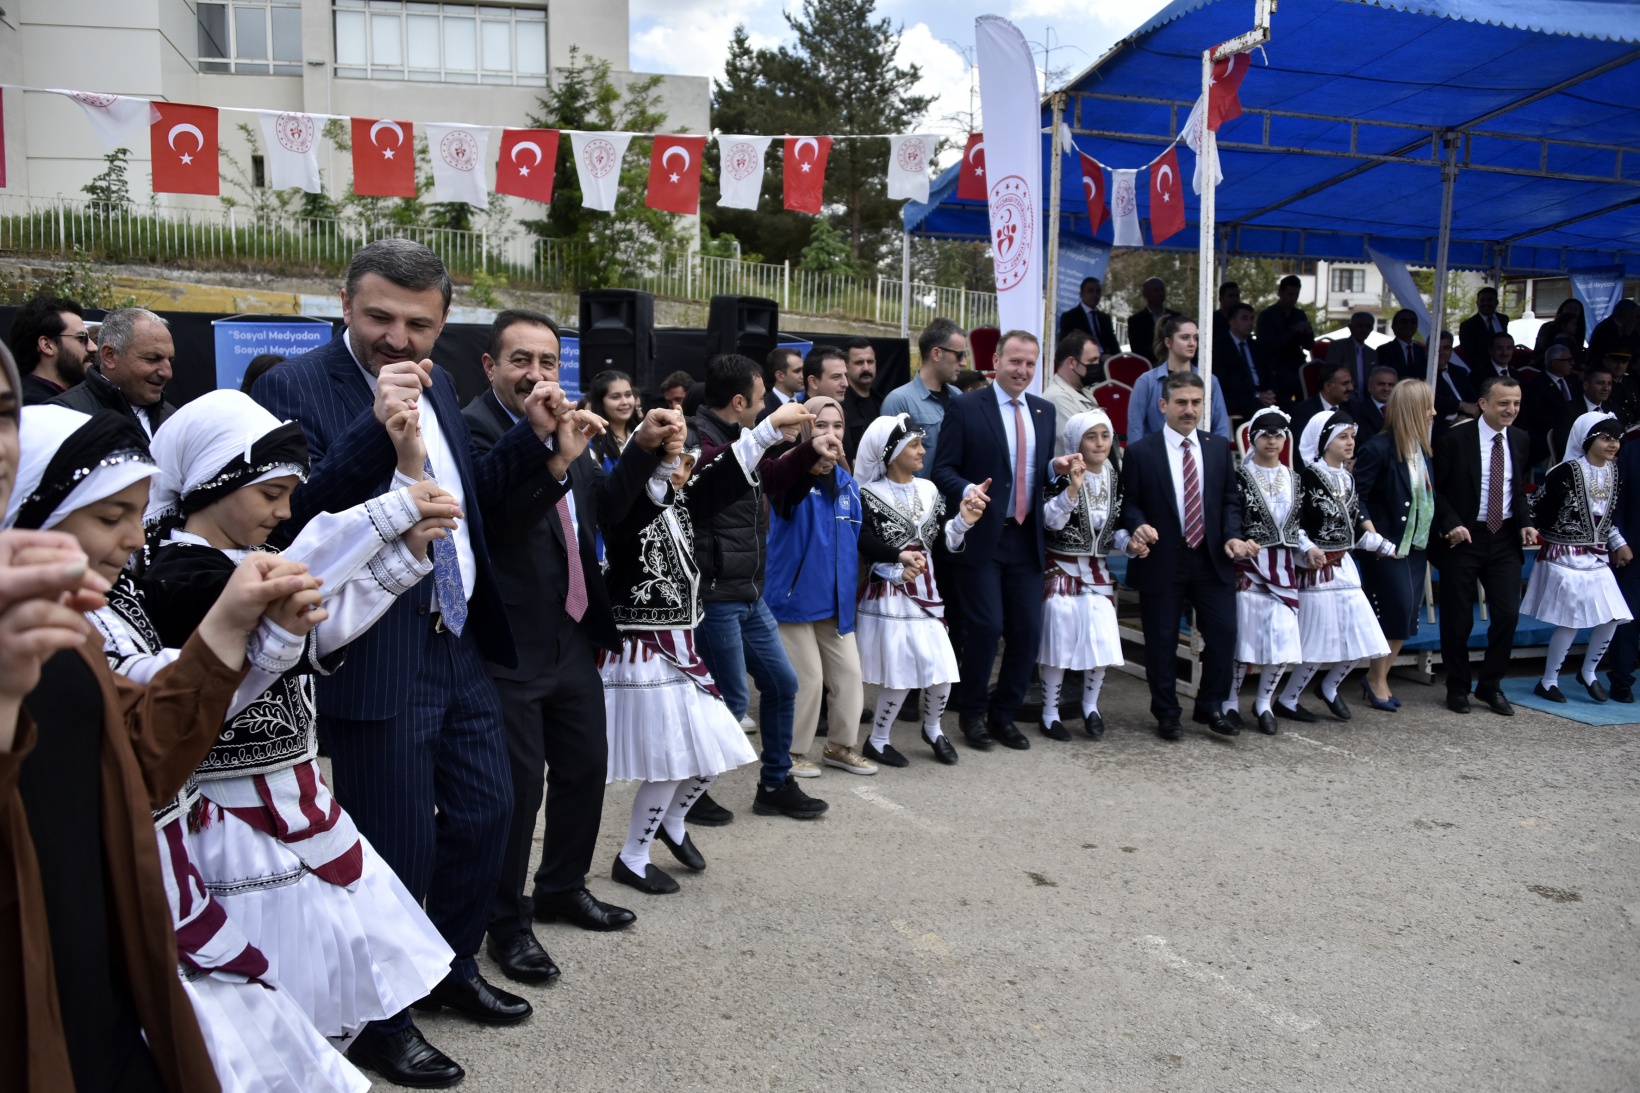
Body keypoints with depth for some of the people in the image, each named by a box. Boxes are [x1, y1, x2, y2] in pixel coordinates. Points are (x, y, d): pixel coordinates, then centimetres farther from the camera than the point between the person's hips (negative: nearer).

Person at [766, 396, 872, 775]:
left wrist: (850, 585, 17)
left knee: (848, 671, 10)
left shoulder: (846, 481, 7)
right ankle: (792, 751, 19)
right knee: (807, 677, 0)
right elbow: (778, 485, -40)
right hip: (794, 594, -6)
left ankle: (841, 745, 28)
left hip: (835, 598, 6)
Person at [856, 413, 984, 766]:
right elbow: (866, 543, -20)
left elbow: (942, 538, 8)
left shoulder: (928, 490, 9)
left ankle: (932, 729, 31)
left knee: (942, 671, 3)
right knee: (899, 675, -4)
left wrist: (962, 521, -9)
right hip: (889, 594, -5)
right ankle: (877, 741, 17)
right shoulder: (870, 495, -7)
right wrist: (900, 556, -34)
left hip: (926, 591, 5)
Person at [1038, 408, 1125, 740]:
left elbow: (1114, 527, 13)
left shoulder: (1114, 478, 7)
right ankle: (1050, 714, 12)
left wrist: (1129, 542, -6)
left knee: (1102, 641, 0)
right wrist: (1073, 487, -32)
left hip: (1098, 572, 5)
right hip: (1062, 570, -5)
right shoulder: (1061, 477, -10)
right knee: (1059, 642, -2)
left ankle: (1090, 706, 21)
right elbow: (1050, 520, -21)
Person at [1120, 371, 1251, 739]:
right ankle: (1167, 715, 22)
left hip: (1212, 559, 3)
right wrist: (1139, 526, -21)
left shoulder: (1219, 447, 8)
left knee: (1223, 633, 1)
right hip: (1162, 561, -3)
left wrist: (1232, 535, -5)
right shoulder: (1140, 452, -3)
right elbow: (1129, 502, -1)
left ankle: (1211, 707, 22)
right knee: (1162, 643, 5)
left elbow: (1230, 499, 10)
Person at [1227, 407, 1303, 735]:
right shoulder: (1241, 477, -3)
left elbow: (1296, 524, 17)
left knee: (1283, 640, 1)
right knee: (1244, 635, -3)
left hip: (1283, 567, 5)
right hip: (1249, 565, -5)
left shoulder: (1293, 479, 13)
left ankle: (1264, 703, 18)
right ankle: (1230, 703, 13)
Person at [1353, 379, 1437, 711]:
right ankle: (1376, 679, 11)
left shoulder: (1422, 448, 9)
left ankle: (1378, 678, 19)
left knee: (1406, 614, 7)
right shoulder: (1377, 449, -15)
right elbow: (1356, 497, -16)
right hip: (1387, 546, -8)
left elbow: (1428, 496, 16)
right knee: (1398, 609, -7)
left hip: (1415, 545, 8)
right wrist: (1373, 535, -22)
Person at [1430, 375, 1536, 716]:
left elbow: (1520, 489, 16)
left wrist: (1524, 522, 1)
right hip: (1462, 537, -4)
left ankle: (1490, 685, 19)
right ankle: (1458, 688, 20)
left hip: (1505, 538, 4)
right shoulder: (1455, 439, -9)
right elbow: (1435, 489, -6)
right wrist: (1451, 524, -17)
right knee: (1458, 618, 4)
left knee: (1508, 613, 1)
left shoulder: (1520, 440, 6)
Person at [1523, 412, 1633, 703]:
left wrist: (1619, 543, 14)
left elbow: (1610, 515, 18)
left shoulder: (1612, 472, 7)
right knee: (1571, 622, -6)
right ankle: (1548, 681, 10)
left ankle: (1588, 672, 27)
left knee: (1612, 618, 5)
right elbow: (1536, 505, -13)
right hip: (1566, 558, -7)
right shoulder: (1567, 472, -17)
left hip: (1597, 558, 7)